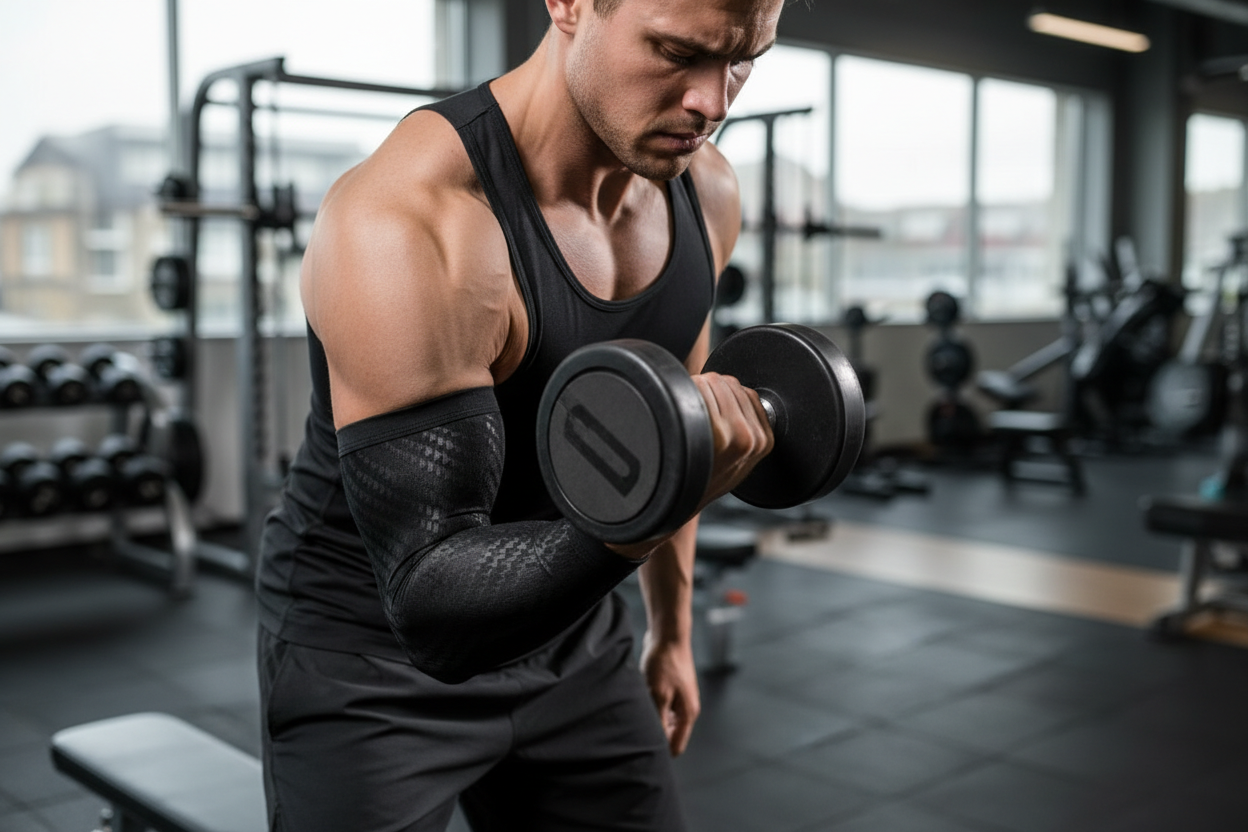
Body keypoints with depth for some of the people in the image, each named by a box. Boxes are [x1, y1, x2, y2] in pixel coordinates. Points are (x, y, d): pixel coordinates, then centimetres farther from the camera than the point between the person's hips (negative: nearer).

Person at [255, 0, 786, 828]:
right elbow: (432, 599, -30)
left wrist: (672, 628, 17)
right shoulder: (406, 222, -29)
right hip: (376, 662, -5)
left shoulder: (704, 193, -7)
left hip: (566, 637, 6)